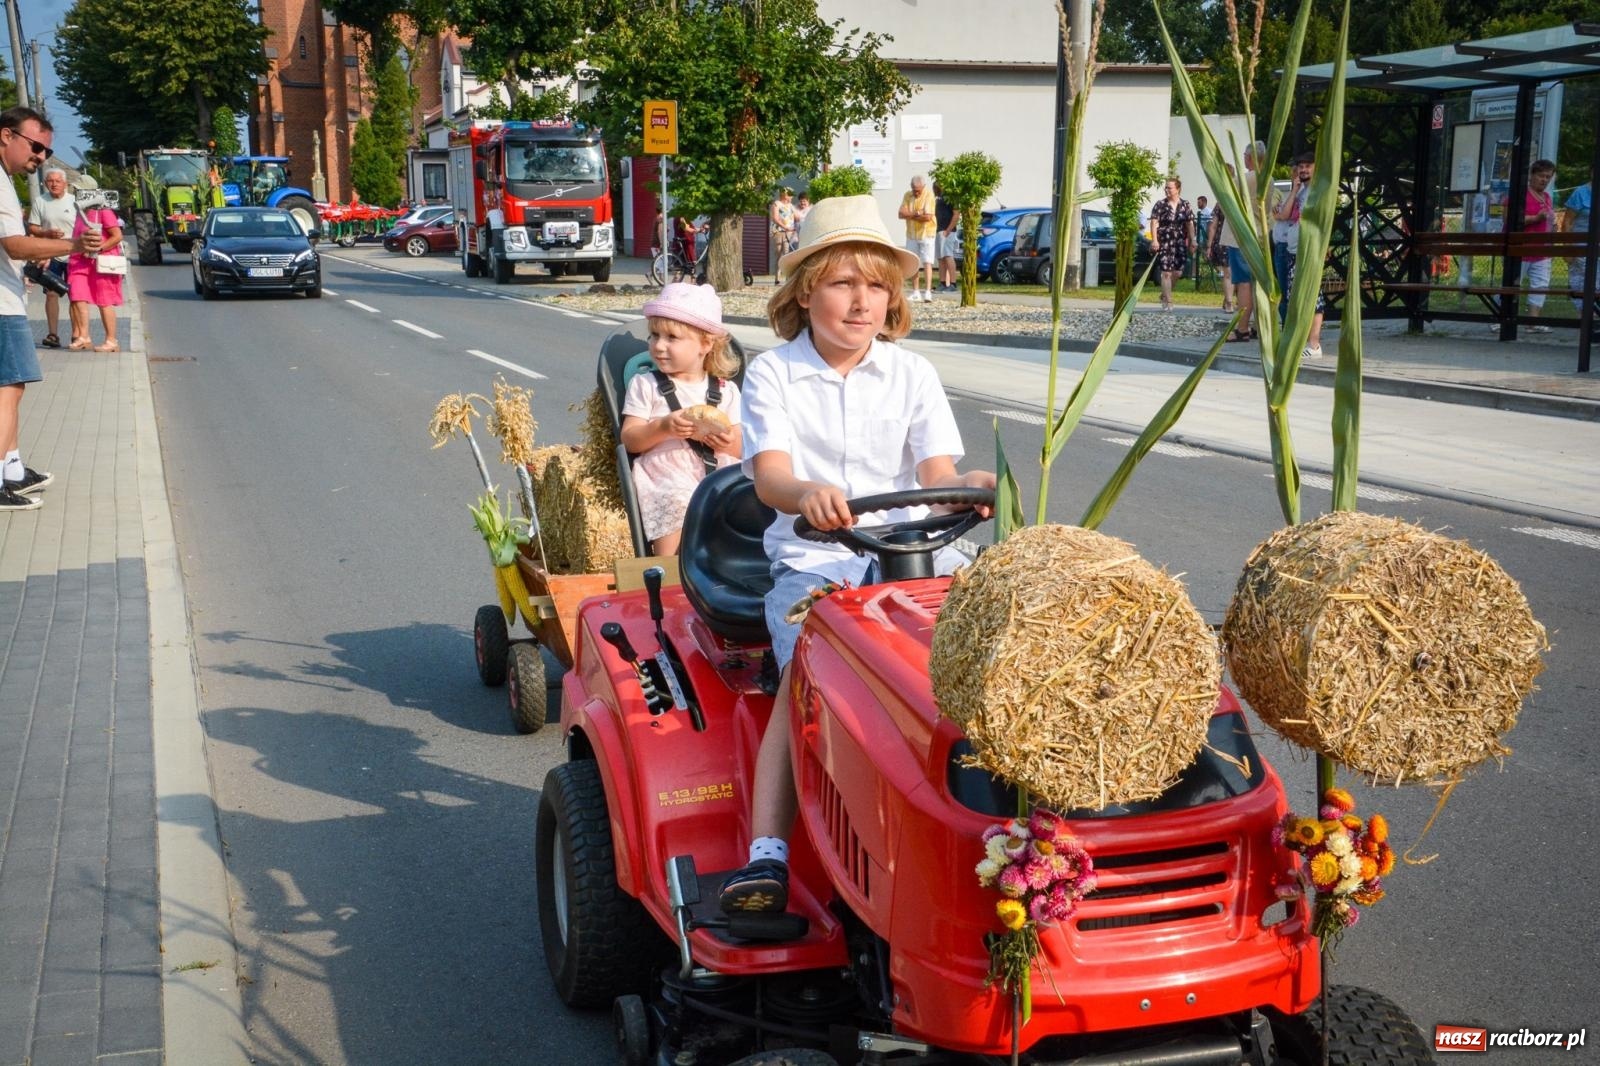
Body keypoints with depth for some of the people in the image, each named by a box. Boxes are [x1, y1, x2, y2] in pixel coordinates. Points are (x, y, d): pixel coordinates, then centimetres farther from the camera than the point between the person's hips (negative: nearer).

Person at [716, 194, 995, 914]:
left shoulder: (911, 375, 12)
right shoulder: (772, 374, 4)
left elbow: (935, 471, 0)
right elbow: (769, 474, -12)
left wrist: (970, 485, -26)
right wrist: (806, 493, -37)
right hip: (810, 559, -2)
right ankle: (767, 852, -33)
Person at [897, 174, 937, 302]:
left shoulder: (929, 195, -12)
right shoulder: (907, 196, 4)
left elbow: (927, 217, -20)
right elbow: (901, 214, -6)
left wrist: (910, 216, -10)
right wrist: (916, 214, -18)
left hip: (926, 234, -5)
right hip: (911, 235, 5)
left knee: (927, 262, -10)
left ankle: (928, 292, -16)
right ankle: (915, 293, 14)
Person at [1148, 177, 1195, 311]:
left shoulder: (1185, 205, 8)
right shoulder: (1160, 204, -1)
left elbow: (1190, 224, 10)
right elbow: (1154, 222, -6)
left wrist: (1192, 241, 4)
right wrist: (1154, 240, -18)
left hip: (1180, 243, 3)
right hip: (1164, 243, -3)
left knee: (1178, 272, 4)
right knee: (1166, 272, -6)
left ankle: (1165, 294, 29)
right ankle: (1167, 302, -2)